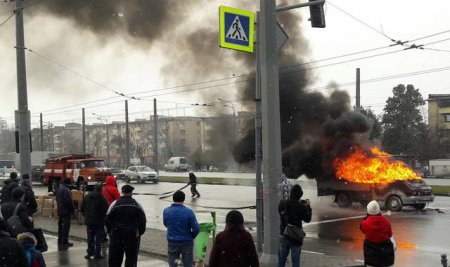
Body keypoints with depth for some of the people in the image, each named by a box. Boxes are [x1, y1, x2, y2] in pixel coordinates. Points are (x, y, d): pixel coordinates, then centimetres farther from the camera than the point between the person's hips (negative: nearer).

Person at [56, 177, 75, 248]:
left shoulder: (59, 189, 10)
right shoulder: (66, 190, -21)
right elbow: (69, 201, -24)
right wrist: (73, 208, -12)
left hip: (60, 210, 10)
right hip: (66, 211, -10)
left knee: (60, 226, 17)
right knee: (66, 226, -3)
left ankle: (60, 241, 26)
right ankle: (64, 242, -1)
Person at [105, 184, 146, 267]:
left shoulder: (115, 204, -3)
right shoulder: (136, 204, -1)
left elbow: (107, 220, -3)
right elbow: (142, 220, -1)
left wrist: (109, 231, 10)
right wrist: (140, 232, 10)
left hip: (117, 234, 0)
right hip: (133, 235, 0)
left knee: (115, 257, 9)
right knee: (131, 256, 6)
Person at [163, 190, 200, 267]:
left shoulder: (166, 211, -5)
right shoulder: (188, 212, -15)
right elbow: (196, 229, -14)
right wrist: (191, 237, 5)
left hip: (172, 243, 2)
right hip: (187, 243, -2)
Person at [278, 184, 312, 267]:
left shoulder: (282, 204, -6)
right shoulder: (301, 207, -18)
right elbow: (307, 219, -6)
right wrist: (307, 206, 7)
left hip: (283, 235, 3)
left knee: (282, 259, 17)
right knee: (295, 260, 7)